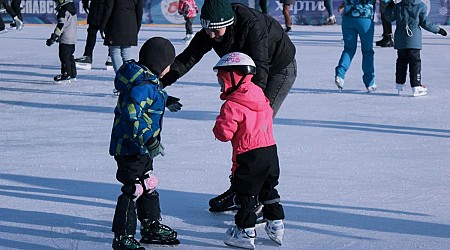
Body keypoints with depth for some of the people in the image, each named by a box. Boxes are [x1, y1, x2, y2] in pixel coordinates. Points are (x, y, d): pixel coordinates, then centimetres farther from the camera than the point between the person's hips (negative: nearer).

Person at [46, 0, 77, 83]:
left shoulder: (64, 11, -19)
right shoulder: (72, 7, 12)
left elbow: (61, 25, -24)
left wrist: (53, 38, -24)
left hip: (66, 39, -10)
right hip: (72, 38, 10)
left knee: (64, 57, -4)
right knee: (70, 56, 17)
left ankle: (66, 76, -3)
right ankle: (72, 75, 23)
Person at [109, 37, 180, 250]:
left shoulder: (147, 80, 8)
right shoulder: (143, 86, -25)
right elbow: (131, 117, -31)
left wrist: (165, 101, 41)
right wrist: (149, 141, -33)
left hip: (142, 148, 11)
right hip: (130, 148, -11)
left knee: (149, 186, 21)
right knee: (133, 190, -6)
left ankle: (152, 228, 36)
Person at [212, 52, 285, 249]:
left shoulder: (232, 105, -15)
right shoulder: (261, 96, 9)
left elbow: (224, 132, -17)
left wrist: (218, 127, 4)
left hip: (249, 156, -8)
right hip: (271, 151, 8)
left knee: (244, 193, 3)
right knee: (268, 189, 21)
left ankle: (245, 232, 6)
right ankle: (276, 226, 26)